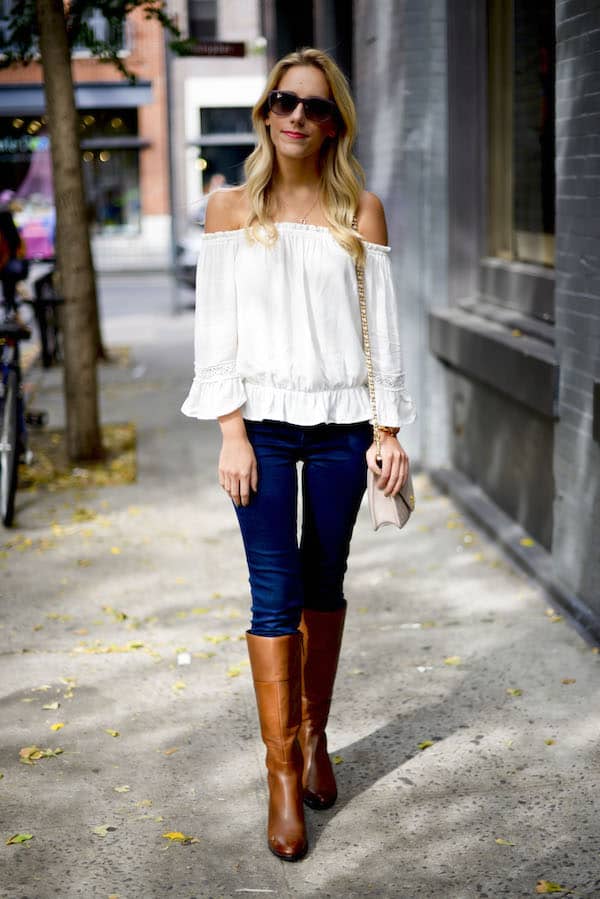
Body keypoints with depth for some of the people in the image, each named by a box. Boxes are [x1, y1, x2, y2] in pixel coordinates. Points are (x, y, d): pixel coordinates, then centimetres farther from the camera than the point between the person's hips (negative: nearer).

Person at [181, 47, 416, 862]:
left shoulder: (361, 210, 4)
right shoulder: (231, 211, 4)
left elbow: (382, 324, 4)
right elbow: (216, 329, 0)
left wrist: (389, 430, -1)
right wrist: (232, 433, -8)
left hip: (342, 421, 1)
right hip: (264, 421, -1)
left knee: (325, 586, 10)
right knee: (275, 595, -4)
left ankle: (314, 736, 28)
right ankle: (283, 775, 3)